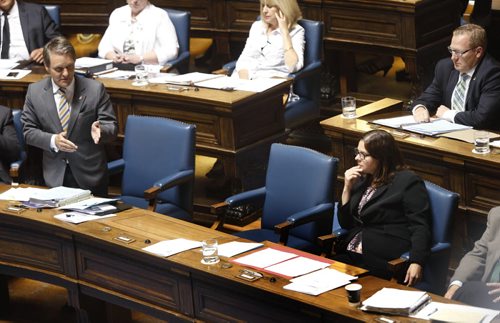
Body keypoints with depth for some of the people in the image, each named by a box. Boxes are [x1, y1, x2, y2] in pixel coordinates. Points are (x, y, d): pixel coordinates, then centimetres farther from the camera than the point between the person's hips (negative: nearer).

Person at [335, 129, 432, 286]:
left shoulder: (408, 182, -1)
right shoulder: (362, 180, 21)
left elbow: (420, 227, -9)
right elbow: (345, 224, 21)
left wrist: (416, 262, -23)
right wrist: (347, 188, 10)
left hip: (383, 260, -7)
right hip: (350, 254, 7)